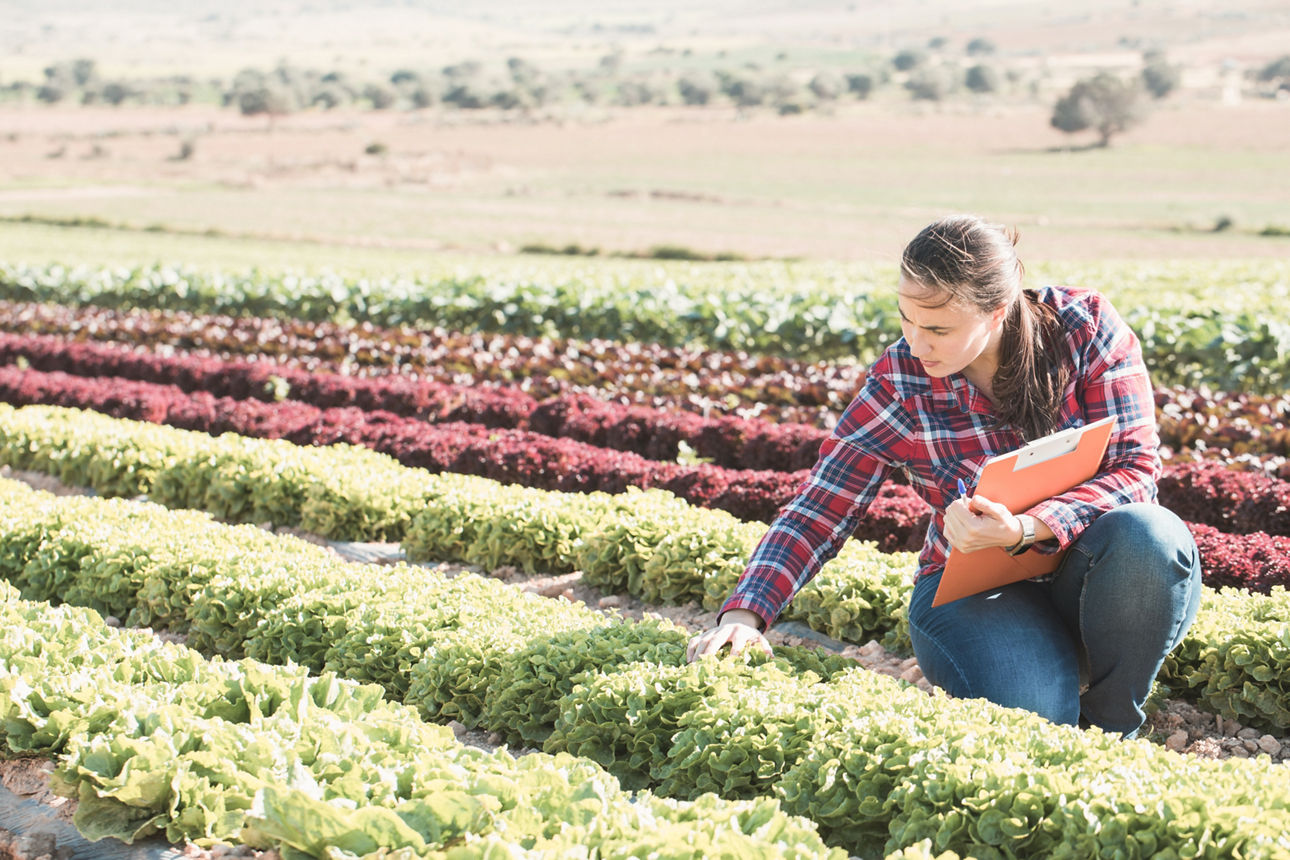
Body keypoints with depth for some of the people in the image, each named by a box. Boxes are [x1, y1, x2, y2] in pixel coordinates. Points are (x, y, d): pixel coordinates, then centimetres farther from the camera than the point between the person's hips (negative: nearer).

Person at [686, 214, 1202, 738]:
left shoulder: (1086, 327, -12)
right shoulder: (899, 382, -9)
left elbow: (1136, 467, -15)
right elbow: (818, 512, -7)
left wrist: (1024, 529, -32)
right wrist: (744, 614, -23)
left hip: (1091, 568, 1)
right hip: (975, 588, -1)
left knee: (1149, 536, -34)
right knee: (1025, 715, -33)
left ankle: (1111, 725, -8)